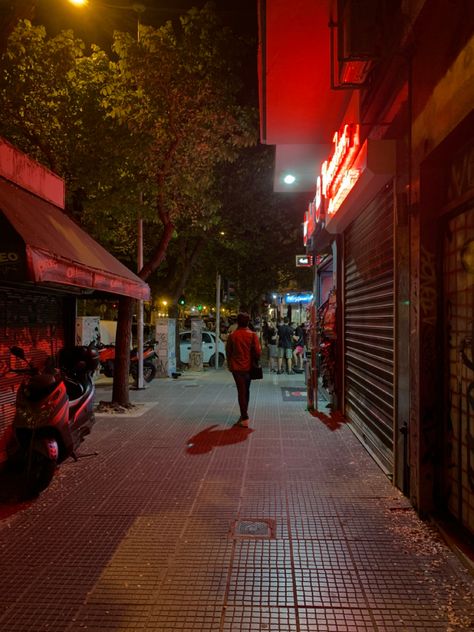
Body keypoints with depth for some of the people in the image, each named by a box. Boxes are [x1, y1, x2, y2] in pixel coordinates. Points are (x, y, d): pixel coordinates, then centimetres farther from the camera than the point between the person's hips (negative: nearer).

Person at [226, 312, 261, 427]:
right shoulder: (252, 335, -7)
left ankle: (244, 419, -5)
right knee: (246, 391, 18)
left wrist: (230, 365, 16)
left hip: (236, 367, -1)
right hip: (248, 366, 1)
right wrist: (255, 361, 9)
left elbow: (228, 351, 3)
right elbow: (258, 351, -10)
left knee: (241, 391, 1)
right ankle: (244, 415, 28)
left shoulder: (232, 335, -5)